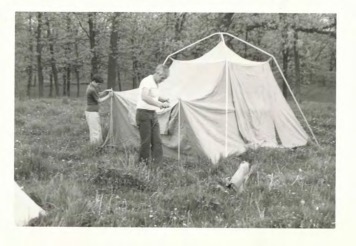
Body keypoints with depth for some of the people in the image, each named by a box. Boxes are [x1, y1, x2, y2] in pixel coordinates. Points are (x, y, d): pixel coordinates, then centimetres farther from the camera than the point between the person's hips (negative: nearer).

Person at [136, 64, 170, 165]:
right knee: (146, 141, -5)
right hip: (144, 113, -9)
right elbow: (145, 97, -27)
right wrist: (159, 104, -29)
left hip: (153, 114, 9)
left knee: (157, 141, 3)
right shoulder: (147, 81, -13)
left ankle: (157, 163, 5)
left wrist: (163, 99, 9)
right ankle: (143, 163, 5)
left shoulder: (156, 84, 15)